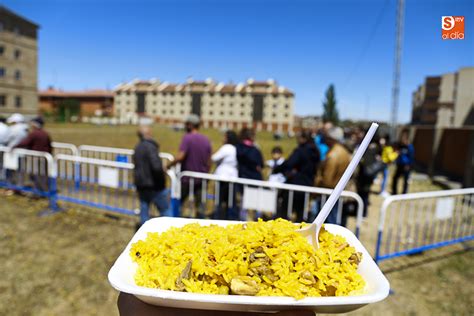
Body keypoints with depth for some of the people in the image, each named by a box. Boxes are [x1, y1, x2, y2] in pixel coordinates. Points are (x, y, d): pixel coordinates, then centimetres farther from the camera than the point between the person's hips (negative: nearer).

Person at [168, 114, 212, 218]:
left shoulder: (187, 138, -12)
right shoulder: (206, 140, 6)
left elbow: (180, 157, -21)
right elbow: (209, 162, 8)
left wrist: (169, 165, -7)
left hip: (187, 178, -5)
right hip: (201, 178, 5)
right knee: (199, 205, 9)